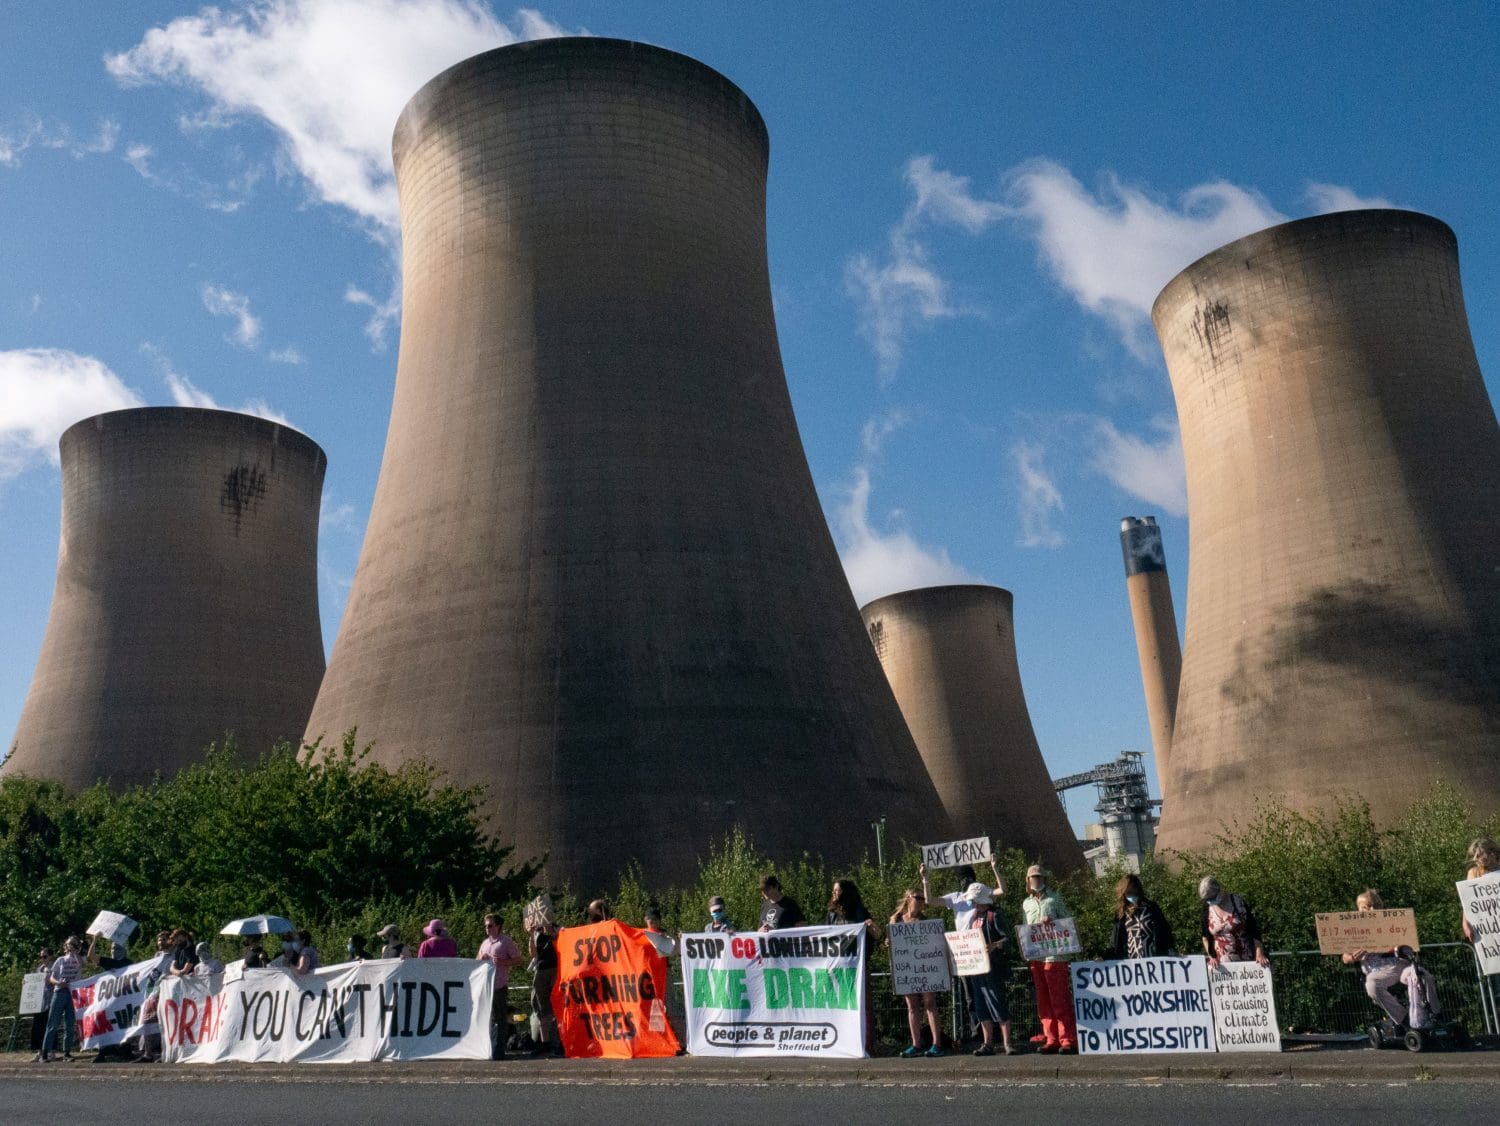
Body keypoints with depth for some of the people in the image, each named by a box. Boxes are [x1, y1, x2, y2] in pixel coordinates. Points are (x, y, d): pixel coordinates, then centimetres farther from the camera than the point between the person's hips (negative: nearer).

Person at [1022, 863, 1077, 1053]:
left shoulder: (1054, 898, 5)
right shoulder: (1026, 903, 16)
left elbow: (1069, 920, 3)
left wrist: (1052, 923, -15)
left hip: (1054, 954, -4)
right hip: (1035, 956, 5)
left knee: (1059, 999, -6)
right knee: (1043, 1001, 6)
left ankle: (1068, 1040, -2)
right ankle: (1051, 1039, 11)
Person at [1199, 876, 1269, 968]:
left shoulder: (1237, 903, -8)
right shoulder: (1207, 908, 1)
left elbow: (1254, 929, -5)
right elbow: (1205, 935, 8)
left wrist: (1260, 954, -12)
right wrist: (1211, 957, -1)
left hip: (1245, 960, -2)